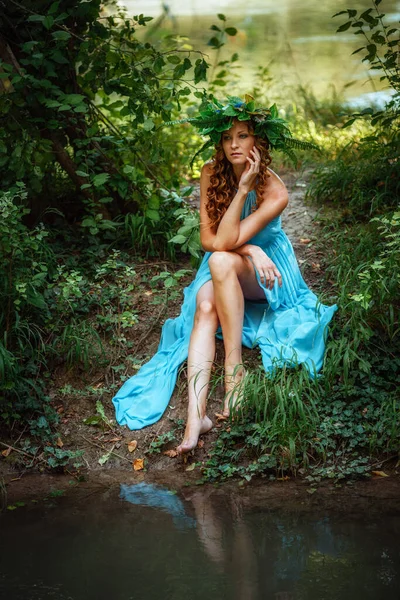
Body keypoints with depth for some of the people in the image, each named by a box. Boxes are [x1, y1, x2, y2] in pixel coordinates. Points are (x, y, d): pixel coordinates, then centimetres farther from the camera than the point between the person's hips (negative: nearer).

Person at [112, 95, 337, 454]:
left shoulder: (275, 193, -21)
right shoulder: (212, 174, -8)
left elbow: (224, 243, -27)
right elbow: (208, 238, -9)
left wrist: (244, 188, -32)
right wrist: (250, 249, -23)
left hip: (267, 276, -3)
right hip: (223, 273, 3)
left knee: (221, 261, -36)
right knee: (205, 306, -33)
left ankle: (234, 369, -34)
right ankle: (196, 415, -49)